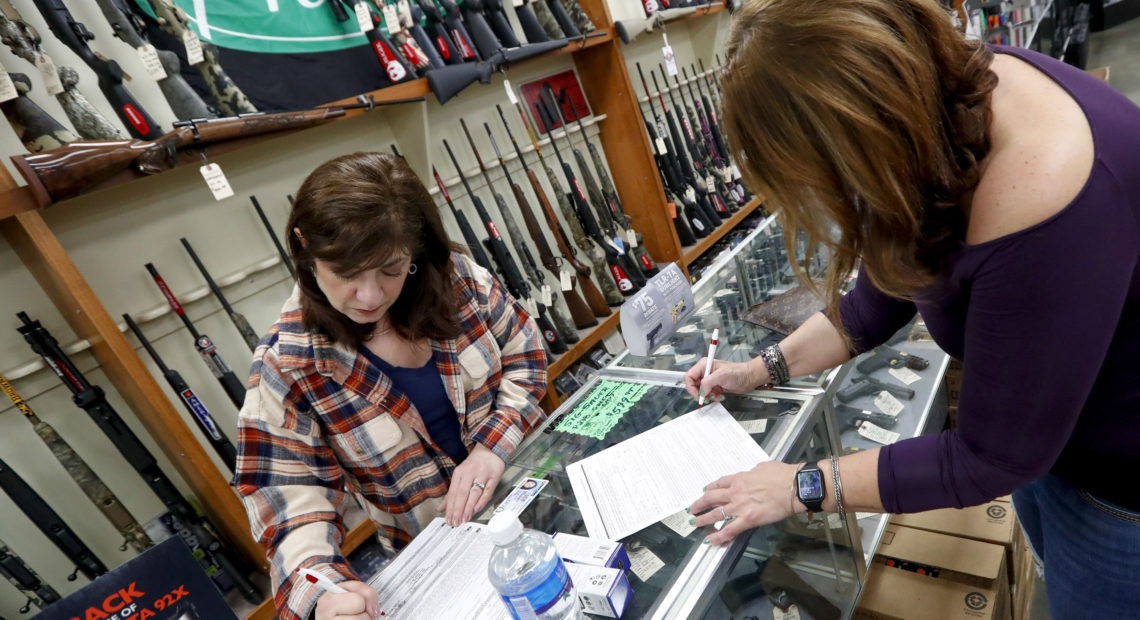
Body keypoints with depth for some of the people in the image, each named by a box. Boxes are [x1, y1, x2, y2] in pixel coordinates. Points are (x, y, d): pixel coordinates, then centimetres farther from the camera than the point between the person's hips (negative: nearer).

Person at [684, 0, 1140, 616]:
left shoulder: (1040, 205, -41)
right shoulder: (933, 88, -16)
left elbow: (989, 457, -27)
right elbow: (891, 285, -2)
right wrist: (765, 368, -2)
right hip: (1038, 414, 7)